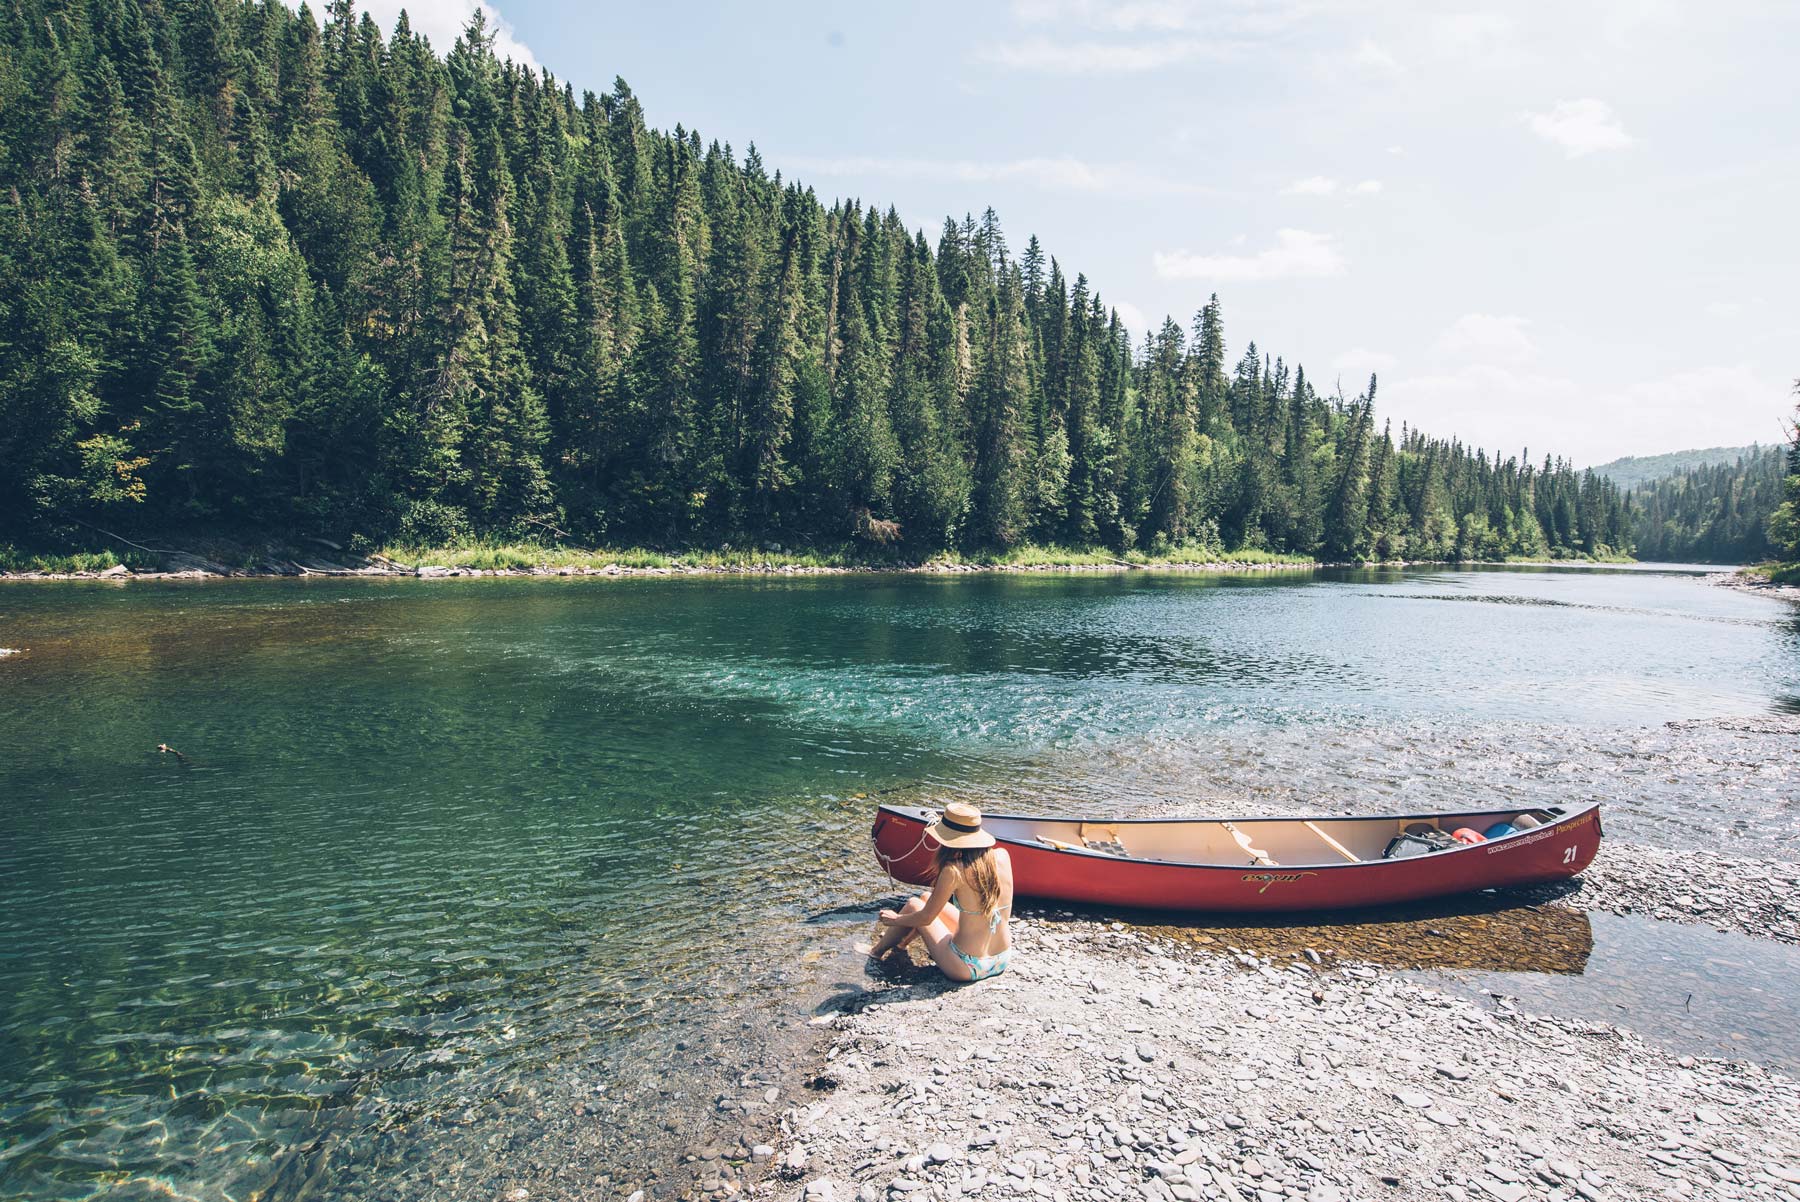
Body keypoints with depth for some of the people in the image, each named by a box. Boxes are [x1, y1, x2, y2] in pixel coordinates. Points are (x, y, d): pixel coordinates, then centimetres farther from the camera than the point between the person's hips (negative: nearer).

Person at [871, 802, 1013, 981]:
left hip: (967, 968, -6)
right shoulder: (1002, 856, -6)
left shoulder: (954, 871, -21)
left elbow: (926, 918, -9)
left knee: (913, 905, 16)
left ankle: (876, 952, 40)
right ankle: (902, 941, 50)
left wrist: (896, 919, 9)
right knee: (926, 898, 22)